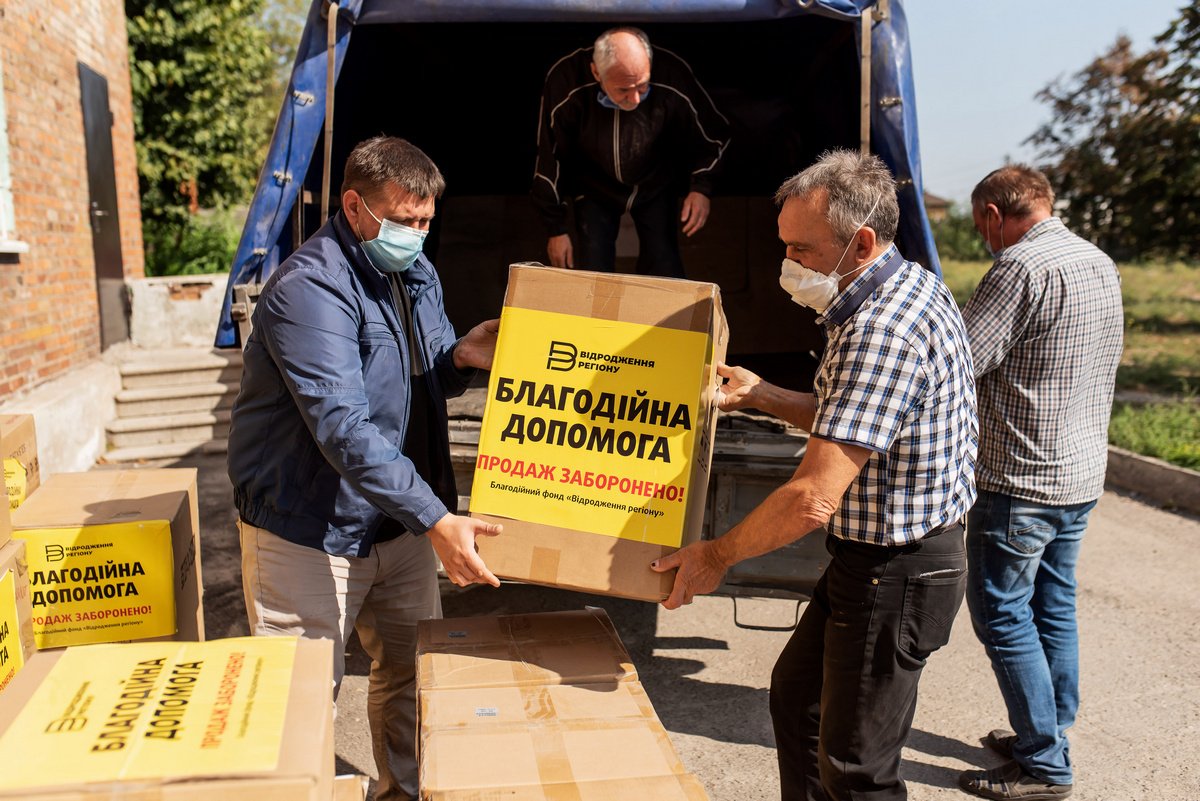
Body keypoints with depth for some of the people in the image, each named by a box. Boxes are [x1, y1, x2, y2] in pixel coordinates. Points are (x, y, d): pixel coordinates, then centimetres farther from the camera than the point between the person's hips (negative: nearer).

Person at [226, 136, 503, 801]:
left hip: (397, 520, 8)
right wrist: (436, 520, -36)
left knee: (412, 668, 18)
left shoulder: (416, 272, 5)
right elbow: (343, 426, -32)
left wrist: (462, 357, -10)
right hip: (307, 528, -8)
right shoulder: (310, 289, -23)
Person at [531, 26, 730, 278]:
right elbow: (549, 161, -16)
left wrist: (701, 187, -20)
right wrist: (556, 229, -10)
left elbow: (712, 135, -9)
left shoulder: (672, 77, -30)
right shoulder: (566, 84, -31)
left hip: (656, 185, 0)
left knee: (665, 275, -6)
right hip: (594, 188, 0)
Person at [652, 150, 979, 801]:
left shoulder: (882, 330, -29)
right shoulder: (910, 286, 6)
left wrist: (717, 555, -17)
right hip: (875, 556, 11)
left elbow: (812, 499, -32)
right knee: (796, 696, 24)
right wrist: (760, 395, 10)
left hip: (895, 575, -11)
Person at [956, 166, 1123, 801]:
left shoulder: (1022, 267, -18)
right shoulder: (1100, 263, 11)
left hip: (1022, 479, -9)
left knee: (1002, 615, 2)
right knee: (1054, 607, 18)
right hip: (1083, 474, 9)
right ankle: (1050, 736, 31)